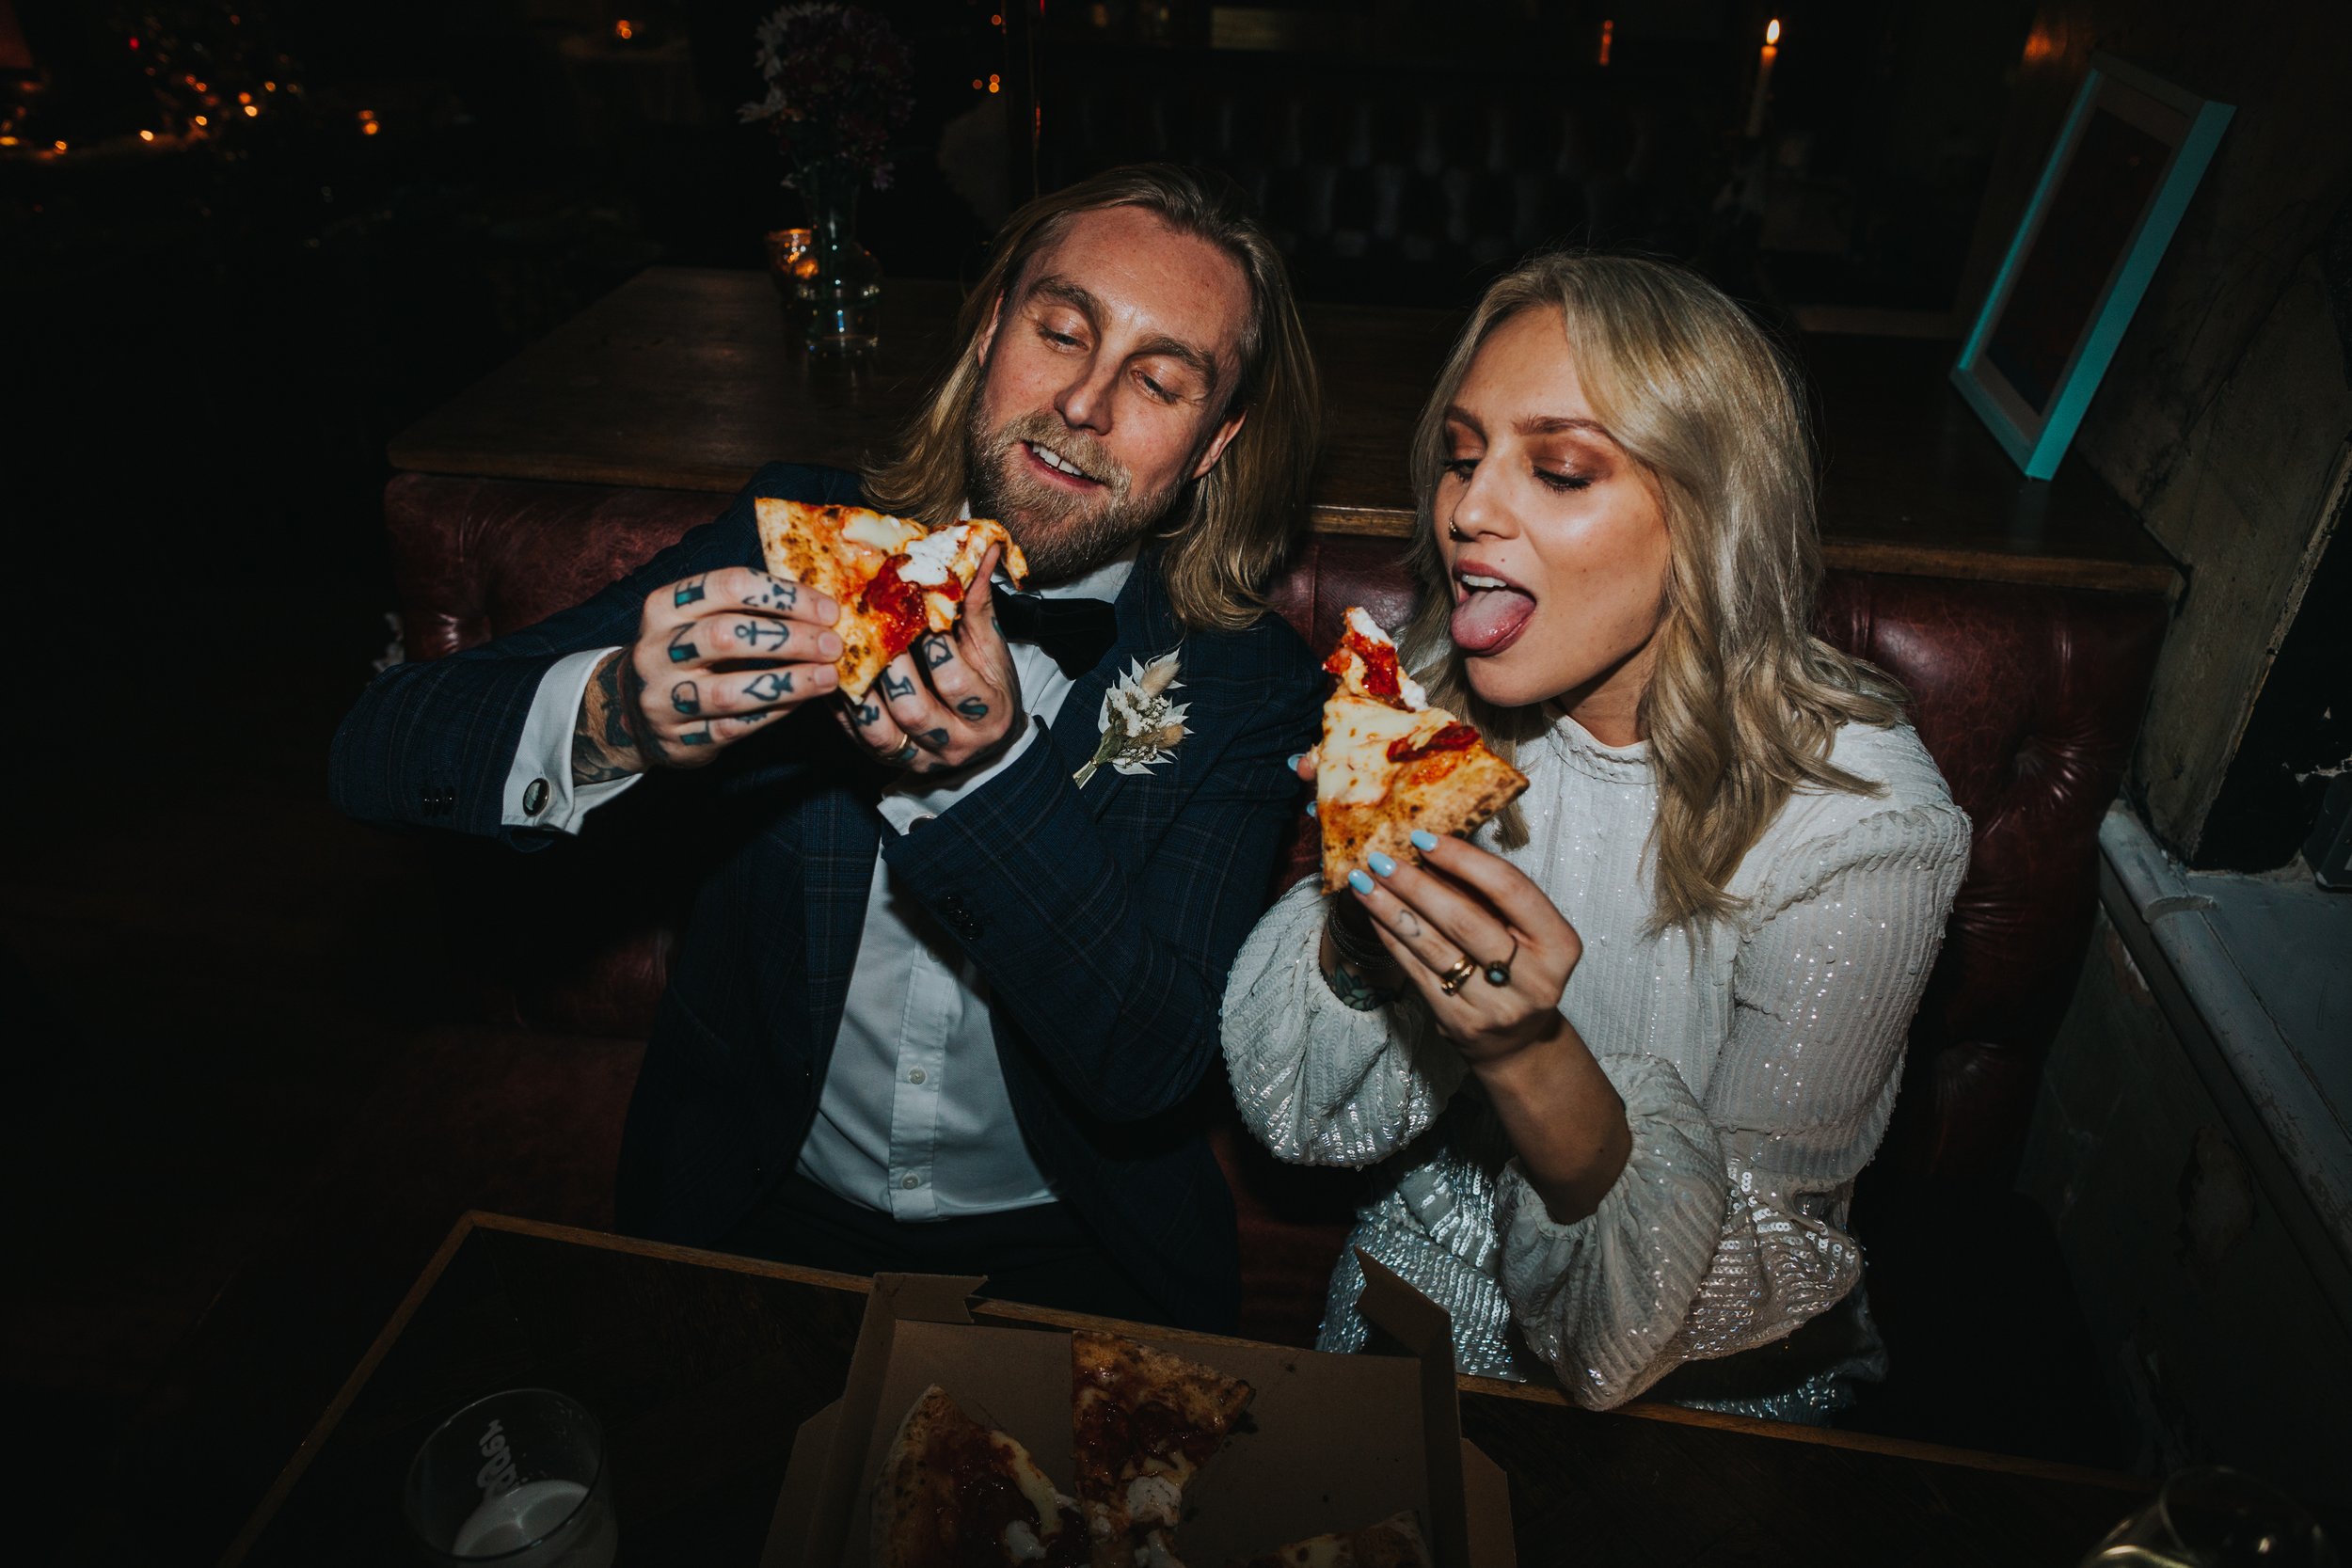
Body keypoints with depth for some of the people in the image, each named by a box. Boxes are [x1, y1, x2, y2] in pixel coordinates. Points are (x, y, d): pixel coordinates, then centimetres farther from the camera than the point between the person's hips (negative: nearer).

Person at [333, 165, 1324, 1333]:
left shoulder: (1249, 688, -10)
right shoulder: (794, 540, -6)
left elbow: (1146, 1073, -18)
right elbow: (375, 753, -10)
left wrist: (992, 777, -33)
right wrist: (608, 718, -33)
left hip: (1064, 1260, -1)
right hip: (754, 1222, 2)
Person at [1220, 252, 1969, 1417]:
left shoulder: (1864, 823, -22)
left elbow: (1743, 1275, -18)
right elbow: (1305, 1116, -9)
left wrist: (1533, 1058, -35)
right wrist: (1368, 903, -27)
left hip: (1703, 1389, 0)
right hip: (1425, 1279, 1)